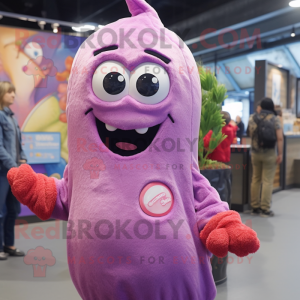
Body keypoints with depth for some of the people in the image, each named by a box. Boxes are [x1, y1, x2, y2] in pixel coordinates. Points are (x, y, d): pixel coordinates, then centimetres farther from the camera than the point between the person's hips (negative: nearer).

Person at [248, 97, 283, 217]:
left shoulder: (252, 118, 4)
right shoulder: (275, 119, -5)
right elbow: (280, 138, -11)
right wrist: (280, 154, -10)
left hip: (255, 152, 4)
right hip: (269, 153, -4)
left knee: (256, 179, 11)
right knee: (267, 181, 0)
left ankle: (255, 207, 16)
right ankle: (265, 209, 0)